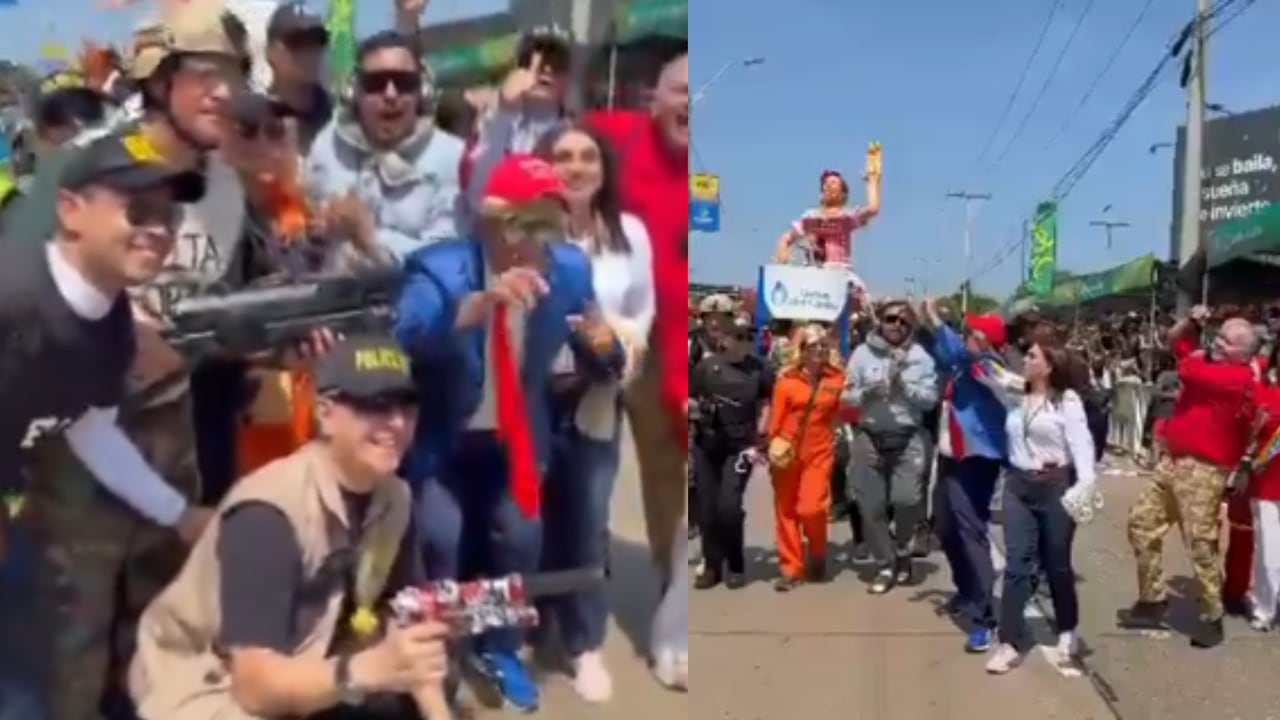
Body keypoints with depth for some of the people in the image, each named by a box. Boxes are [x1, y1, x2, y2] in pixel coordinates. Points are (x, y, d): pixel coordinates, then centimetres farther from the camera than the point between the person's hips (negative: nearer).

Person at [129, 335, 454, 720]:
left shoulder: (394, 498, -7)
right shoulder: (268, 512, -27)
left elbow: (409, 626, -2)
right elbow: (256, 683, -31)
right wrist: (372, 669, -46)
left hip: (300, 677, 8)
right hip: (205, 686, -7)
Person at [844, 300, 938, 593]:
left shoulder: (920, 356, 2)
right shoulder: (862, 353, 3)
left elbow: (930, 399, -2)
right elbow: (846, 396, 3)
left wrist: (904, 385, -15)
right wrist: (867, 393, -16)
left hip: (908, 438, -1)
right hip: (869, 438, 1)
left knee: (907, 499, -15)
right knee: (870, 506, 3)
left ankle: (902, 550, 15)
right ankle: (885, 566, 21)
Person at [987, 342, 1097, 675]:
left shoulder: (1067, 401, -6)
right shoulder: (1016, 398, 9)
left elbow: (1081, 444, -14)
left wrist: (1085, 484, -28)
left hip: (1056, 486, -4)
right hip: (1018, 485, 4)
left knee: (1057, 564, 9)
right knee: (1017, 562, -2)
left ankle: (1067, 634, 28)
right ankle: (1010, 641, -2)